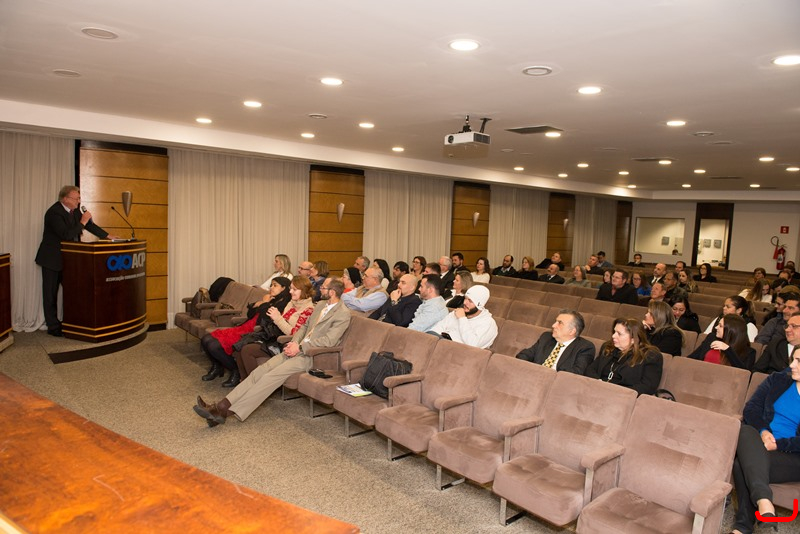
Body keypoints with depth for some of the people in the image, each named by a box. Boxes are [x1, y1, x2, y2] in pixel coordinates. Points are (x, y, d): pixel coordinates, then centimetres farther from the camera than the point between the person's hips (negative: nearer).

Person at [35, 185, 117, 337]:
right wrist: (82, 222, -27)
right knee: (51, 294, 2)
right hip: (52, 259, -8)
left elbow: (89, 224, 12)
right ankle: (53, 326, 9)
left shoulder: (75, 209, 2)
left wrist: (107, 236, 9)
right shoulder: (54, 212, -23)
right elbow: (66, 235, -32)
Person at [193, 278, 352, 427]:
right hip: (298, 349, 8)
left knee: (272, 376, -22)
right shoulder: (321, 304, 17)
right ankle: (222, 405, -15)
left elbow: (329, 340, -18)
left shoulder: (343, 313, -10)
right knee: (260, 371, -10)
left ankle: (227, 412, -23)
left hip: (311, 355, -8)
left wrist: (300, 347, -17)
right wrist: (294, 342, 2)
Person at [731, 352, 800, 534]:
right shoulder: (778, 380, 12)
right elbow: (751, 408, 7)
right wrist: (763, 431, -10)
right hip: (758, 442, 3)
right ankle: (763, 500, -44)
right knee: (745, 432, -33)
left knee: (742, 465, -31)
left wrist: (778, 444, -19)